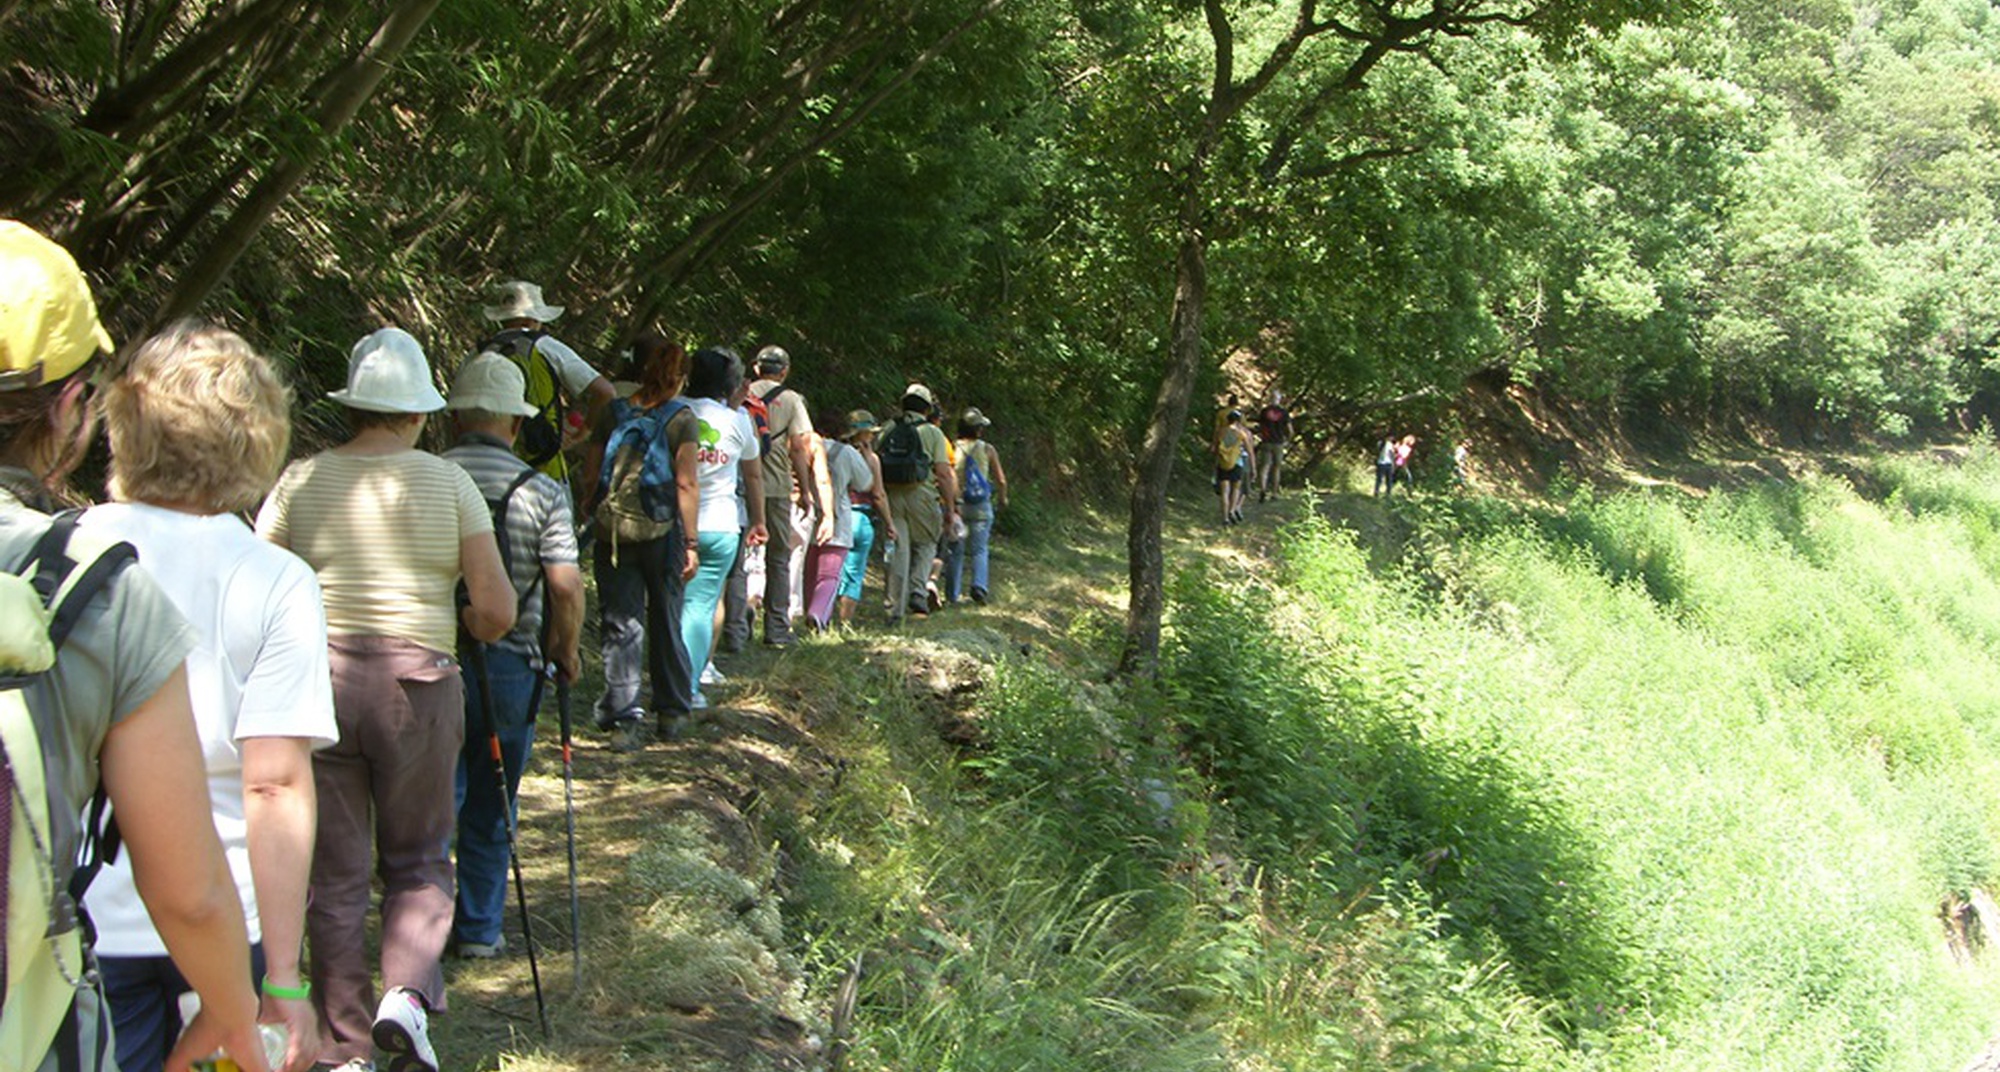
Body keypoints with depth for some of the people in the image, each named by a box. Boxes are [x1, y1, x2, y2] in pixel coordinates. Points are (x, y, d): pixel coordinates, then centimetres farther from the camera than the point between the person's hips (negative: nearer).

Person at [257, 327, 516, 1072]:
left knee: (334, 871, 11)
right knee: (418, 859, 15)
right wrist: (455, 628, 18)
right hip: (416, 682, -1)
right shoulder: (448, 484, -1)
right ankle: (408, 994, -9)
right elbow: (497, 612, -3)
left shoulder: (300, 481, 2)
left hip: (318, 680, 1)